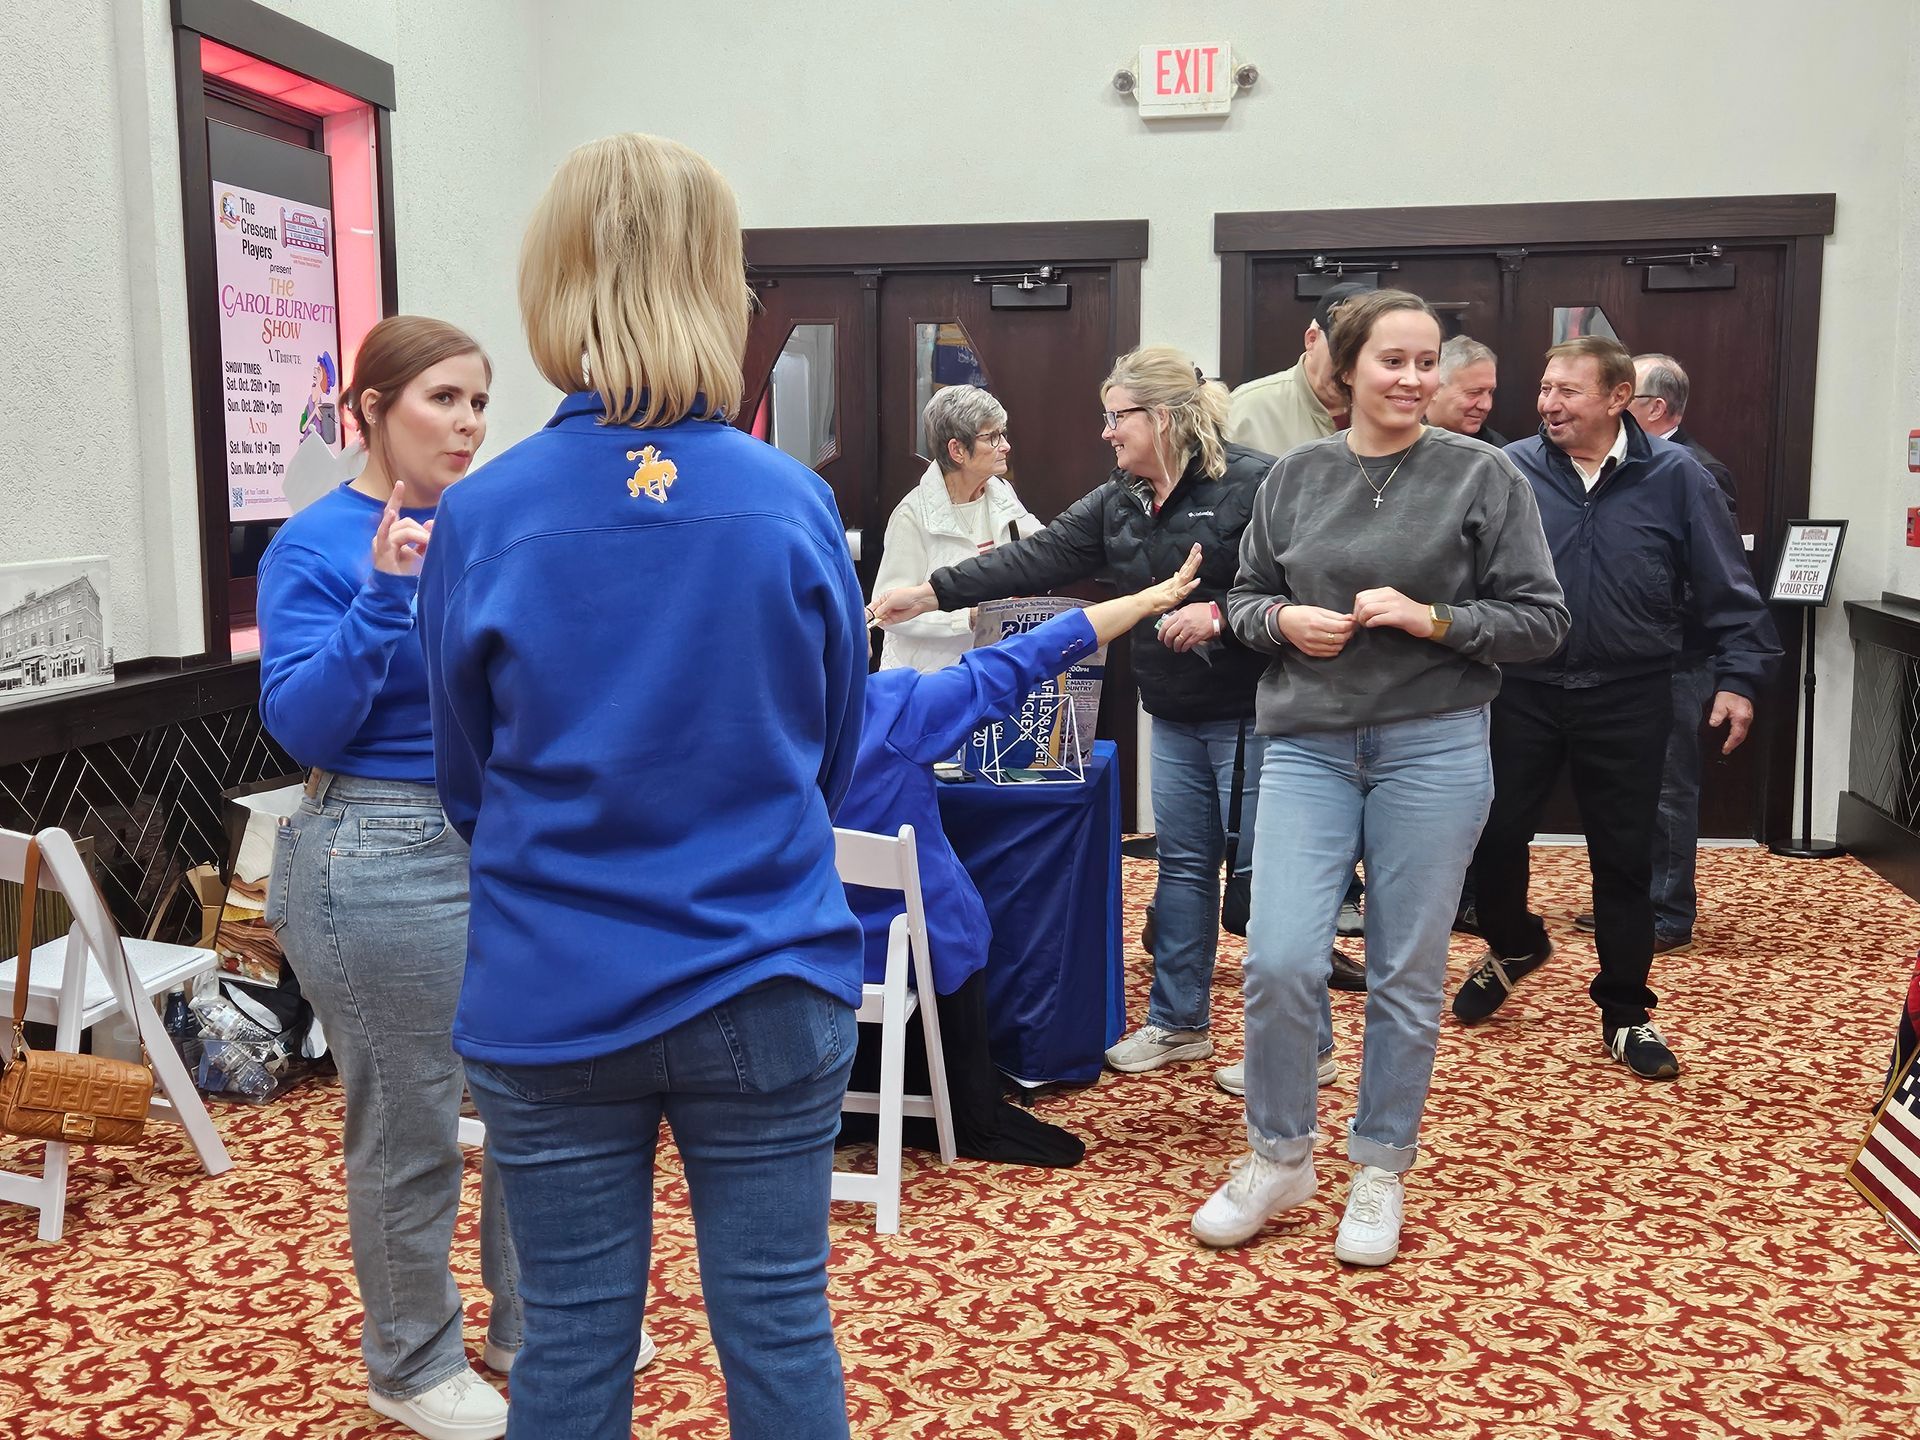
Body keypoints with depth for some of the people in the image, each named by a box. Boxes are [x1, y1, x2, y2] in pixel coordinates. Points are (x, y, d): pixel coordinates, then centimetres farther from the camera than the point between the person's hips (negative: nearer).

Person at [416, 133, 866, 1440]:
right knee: (780, 1330, 13)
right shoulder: (794, 507, -7)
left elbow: (467, 784, 4)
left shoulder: (485, 516, -9)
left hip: (552, 998, 0)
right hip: (765, 984, 1)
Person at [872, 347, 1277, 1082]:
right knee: (1183, 864, 14)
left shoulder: (1254, 482, -13)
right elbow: (1036, 559, 3)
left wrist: (1223, 614, -24)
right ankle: (1179, 1022, 27)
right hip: (1176, 716, 7)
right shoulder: (1118, 502, 8)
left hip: (1250, 713, -7)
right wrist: (930, 593, -3)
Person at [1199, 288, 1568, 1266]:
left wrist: (1432, 618, -15)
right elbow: (1244, 598, 15)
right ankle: (1279, 1156, 17)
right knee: (1279, 962, -7)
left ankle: (1380, 1168, 26)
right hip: (1307, 747, 2)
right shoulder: (1295, 477, 6)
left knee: (1407, 975, 7)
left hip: (1432, 749, -1)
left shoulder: (1483, 476, -1)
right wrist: (1283, 620, -7)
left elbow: (1542, 621, -1)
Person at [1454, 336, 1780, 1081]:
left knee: (1624, 857, 8)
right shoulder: (1507, 471, -5)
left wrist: (1738, 676, -6)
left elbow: (1727, 587, 0)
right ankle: (1513, 945, 39)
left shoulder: (1675, 476, -4)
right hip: (1521, 692, 1)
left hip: (1628, 700, 0)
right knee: (1494, 833, 8)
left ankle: (1625, 1013, 24)